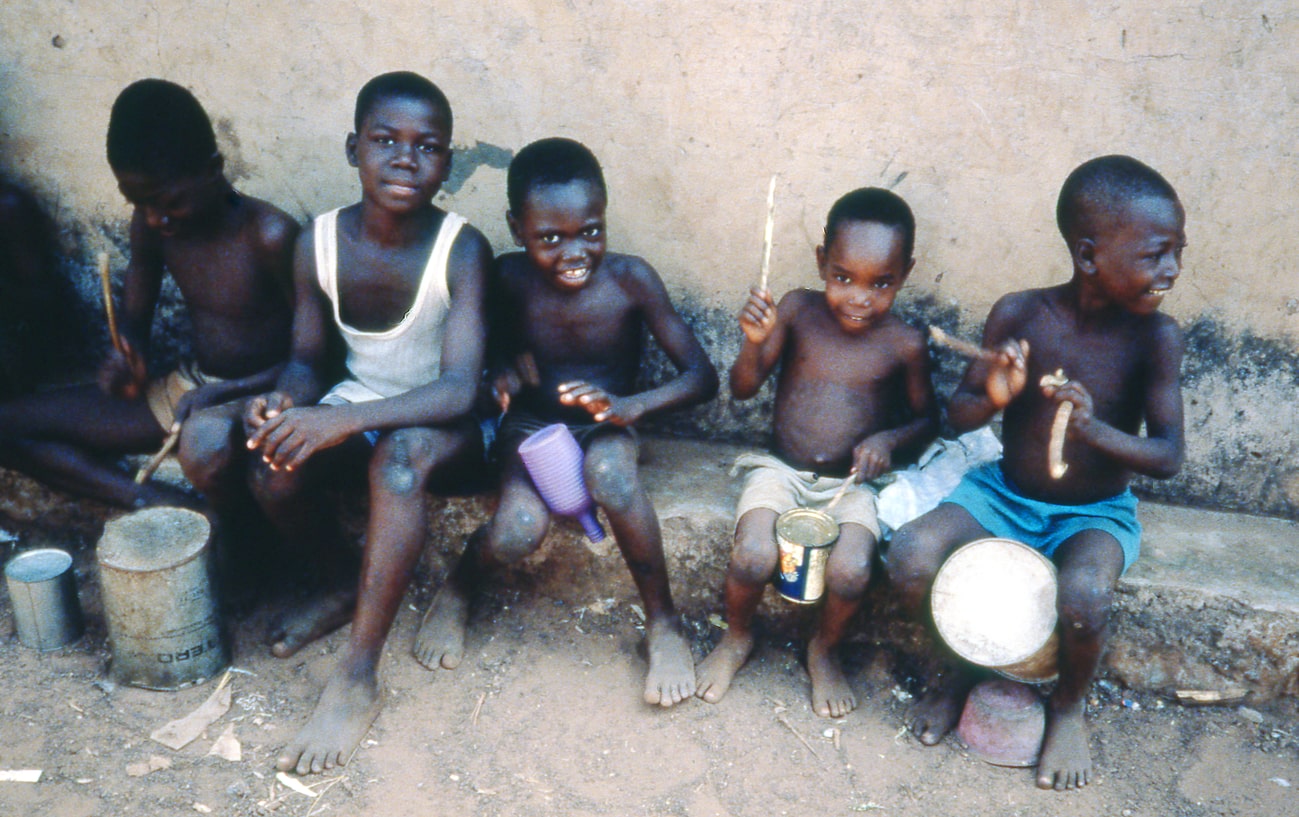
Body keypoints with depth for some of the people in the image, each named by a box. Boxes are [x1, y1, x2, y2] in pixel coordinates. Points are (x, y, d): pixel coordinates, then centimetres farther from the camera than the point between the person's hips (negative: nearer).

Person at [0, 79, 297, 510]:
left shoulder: (269, 236, -20)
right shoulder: (150, 225, -2)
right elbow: (134, 318, 11)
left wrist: (224, 394, -24)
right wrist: (126, 359, -13)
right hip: (185, 389, 8)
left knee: (207, 445, -44)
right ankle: (162, 502, -13)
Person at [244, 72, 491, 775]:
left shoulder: (462, 251, -21)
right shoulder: (319, 243, -8)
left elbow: (459, 388, -29)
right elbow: (309, 357, 3)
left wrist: (346, 419, -41)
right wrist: (286, 401, -21)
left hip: (440, 425, -4)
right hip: (356, 405, 4)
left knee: (402, 453, -37)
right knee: (275, 468, -25)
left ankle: (358, 677, -26)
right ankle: (343, 583, 9)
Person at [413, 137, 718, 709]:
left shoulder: (631, 281, -18)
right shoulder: (509, 277, -13)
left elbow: (702, 376, -17)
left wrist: (631, 406, -34)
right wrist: (506, 371, -15)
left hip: (603, 427, -1)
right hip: (532, 426, 1)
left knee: (611, 474, -38)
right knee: (517, 533, -30)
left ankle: (664, 625, -17)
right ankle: (457, 589, 8)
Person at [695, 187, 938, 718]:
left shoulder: (904, 345, -4)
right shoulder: (798, 311, -5)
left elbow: (927, 417, 10)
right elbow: (744, 388, -4)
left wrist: (890, 440, -12)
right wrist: (755, 341, -24)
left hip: (850, 483, 0)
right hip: (780, 470, 0)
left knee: (851, 572, -26)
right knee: (753, 557, -25)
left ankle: (824, 649, 11)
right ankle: (737, 638, 10)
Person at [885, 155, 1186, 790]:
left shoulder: (1154, 337, -14)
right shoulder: (1020, 315, -13)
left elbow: (1167, 457, -15)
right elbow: (958, 415, -5)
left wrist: (1093, 428, -35)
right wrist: (994, 397, -29)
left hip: (1096, 513, -1)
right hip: (1006, 495, 2)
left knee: (1083, 598, -32)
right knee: (910, 556, -22)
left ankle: (1068, 706, 4)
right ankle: (966, 665, 10)